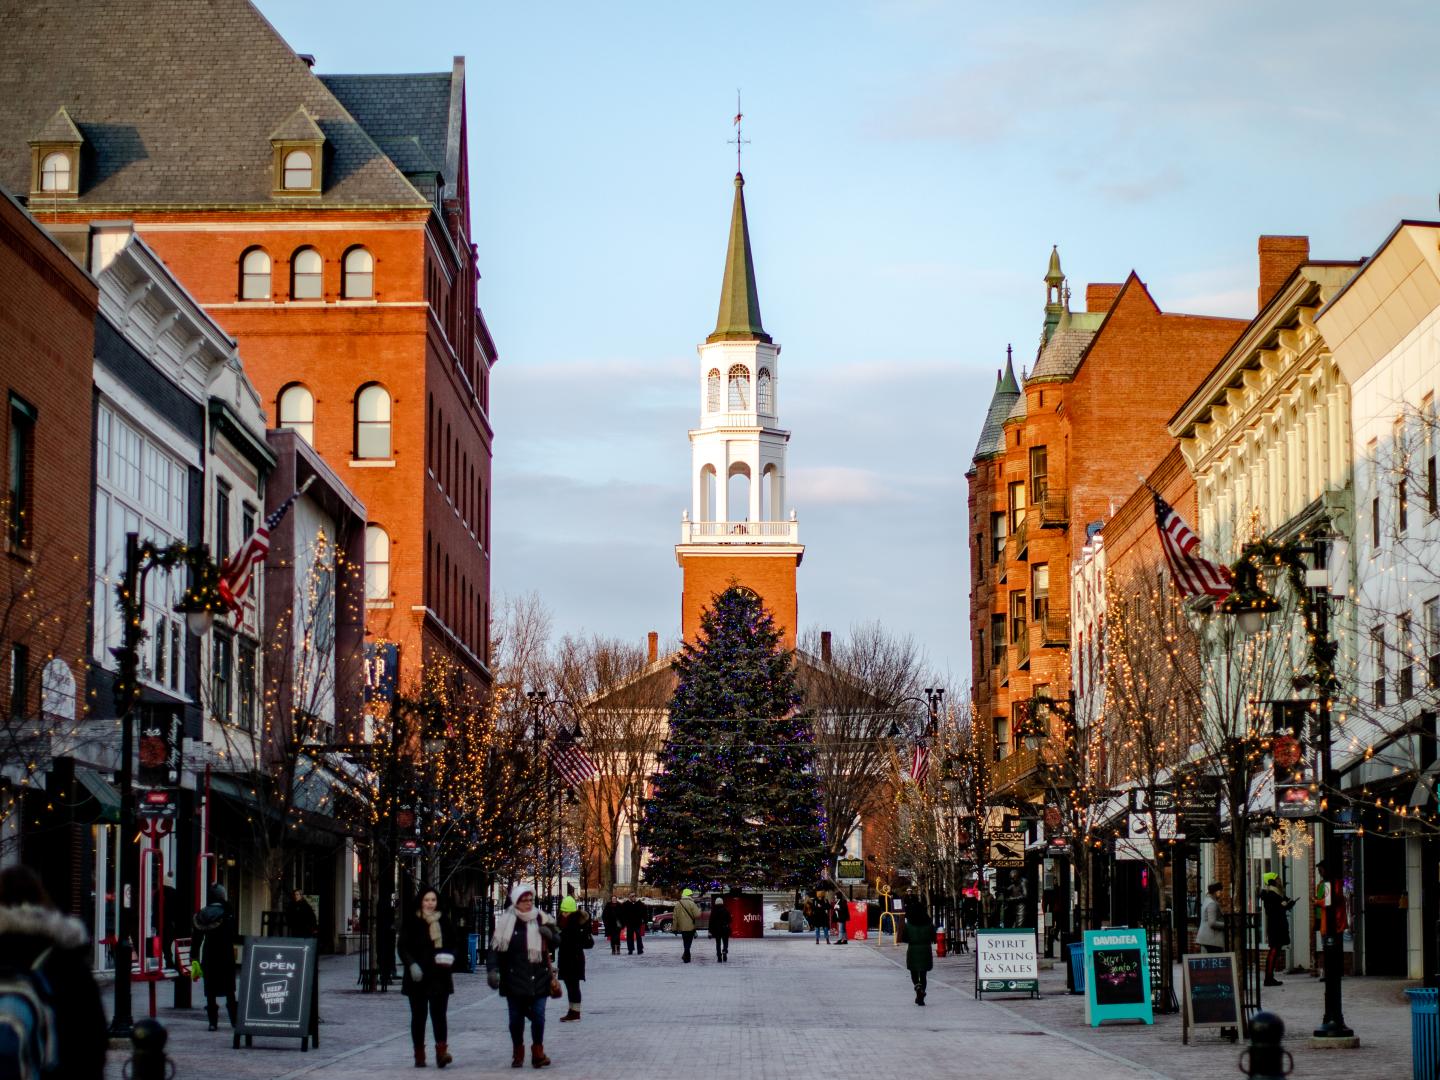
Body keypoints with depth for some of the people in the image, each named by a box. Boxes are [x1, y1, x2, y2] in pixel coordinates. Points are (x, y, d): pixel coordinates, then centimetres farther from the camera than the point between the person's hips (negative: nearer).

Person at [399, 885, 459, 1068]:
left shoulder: (444, 922, 8)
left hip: (440, 976, 1)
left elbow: (455, 943, 16)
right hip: (418, 977, -1)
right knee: (419, 1016, 6)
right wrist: (412, 964, -19)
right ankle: (419, 1055, 11)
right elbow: (402, 946, -4)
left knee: (439, 1013, -9)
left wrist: (450, 957, -5)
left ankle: (442, 1051, -16)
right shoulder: (411, 922, 0)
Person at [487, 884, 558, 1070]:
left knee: (538, 1015, -2)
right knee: (516, 1017, 8)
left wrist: (549, 934, -9)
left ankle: (538, 1051, 11)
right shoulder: (507, 922, -4)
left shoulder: (541, 919, 4)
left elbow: (556, 942, 14)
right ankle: (518, 1053, 21)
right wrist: (492, 969, -16)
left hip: (538, 978, 1)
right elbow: (496, 948, -5)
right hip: (514, 978, -1)